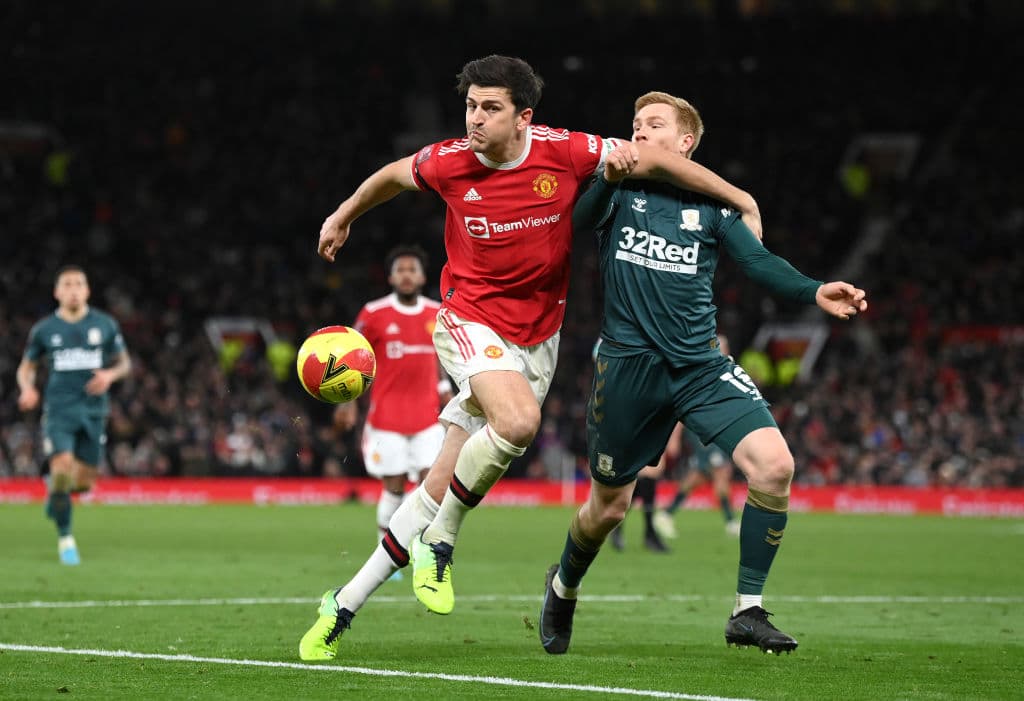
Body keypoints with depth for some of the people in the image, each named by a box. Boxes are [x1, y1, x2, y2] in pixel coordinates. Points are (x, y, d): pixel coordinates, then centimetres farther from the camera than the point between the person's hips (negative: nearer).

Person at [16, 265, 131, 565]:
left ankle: (54, 489, 39)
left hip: (93, 410, 2)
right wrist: (27, 389, -8)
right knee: (63, 468, -19)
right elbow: (27, 366, 13)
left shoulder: (105, 325, 3)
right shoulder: (43, 330, 2)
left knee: (83, 482, 3)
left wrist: (110, 375, -10)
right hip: (59, 410, -2)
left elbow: (124, 363, 13)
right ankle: (65, 538, -3)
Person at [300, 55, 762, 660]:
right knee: (518, 422, -34)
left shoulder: (563, 152, -12)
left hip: (537, 338, 2)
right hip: (471, 321, -2)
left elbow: (655, 159, 0)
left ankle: (345, 604, 14)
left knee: (443, 489, 2)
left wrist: (743, 202, 5)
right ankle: (439, 542, -12)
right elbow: (392, 176, 13)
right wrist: (344, 217, 29)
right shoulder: (447, 164, -10)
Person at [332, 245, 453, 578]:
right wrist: (349, 402, -3)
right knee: (393, 488, -1)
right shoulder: (373, 314, -5)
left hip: (427, 417, 3)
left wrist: (446, 395, 13)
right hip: (387, 418, -3)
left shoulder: (437, 314, 6)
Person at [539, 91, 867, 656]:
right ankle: (563, 587, 41)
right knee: (609, 506, 9)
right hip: (628, 367, -2)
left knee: (774, 465, -18)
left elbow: (758, 261, -1)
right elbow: (577, 221, -14)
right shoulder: (618, 191, 4)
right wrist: (609, 178, -33)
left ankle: (747, 611, -8)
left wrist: (814, 292, -18)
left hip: (701, 365, 2)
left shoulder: (709, 204, 9)